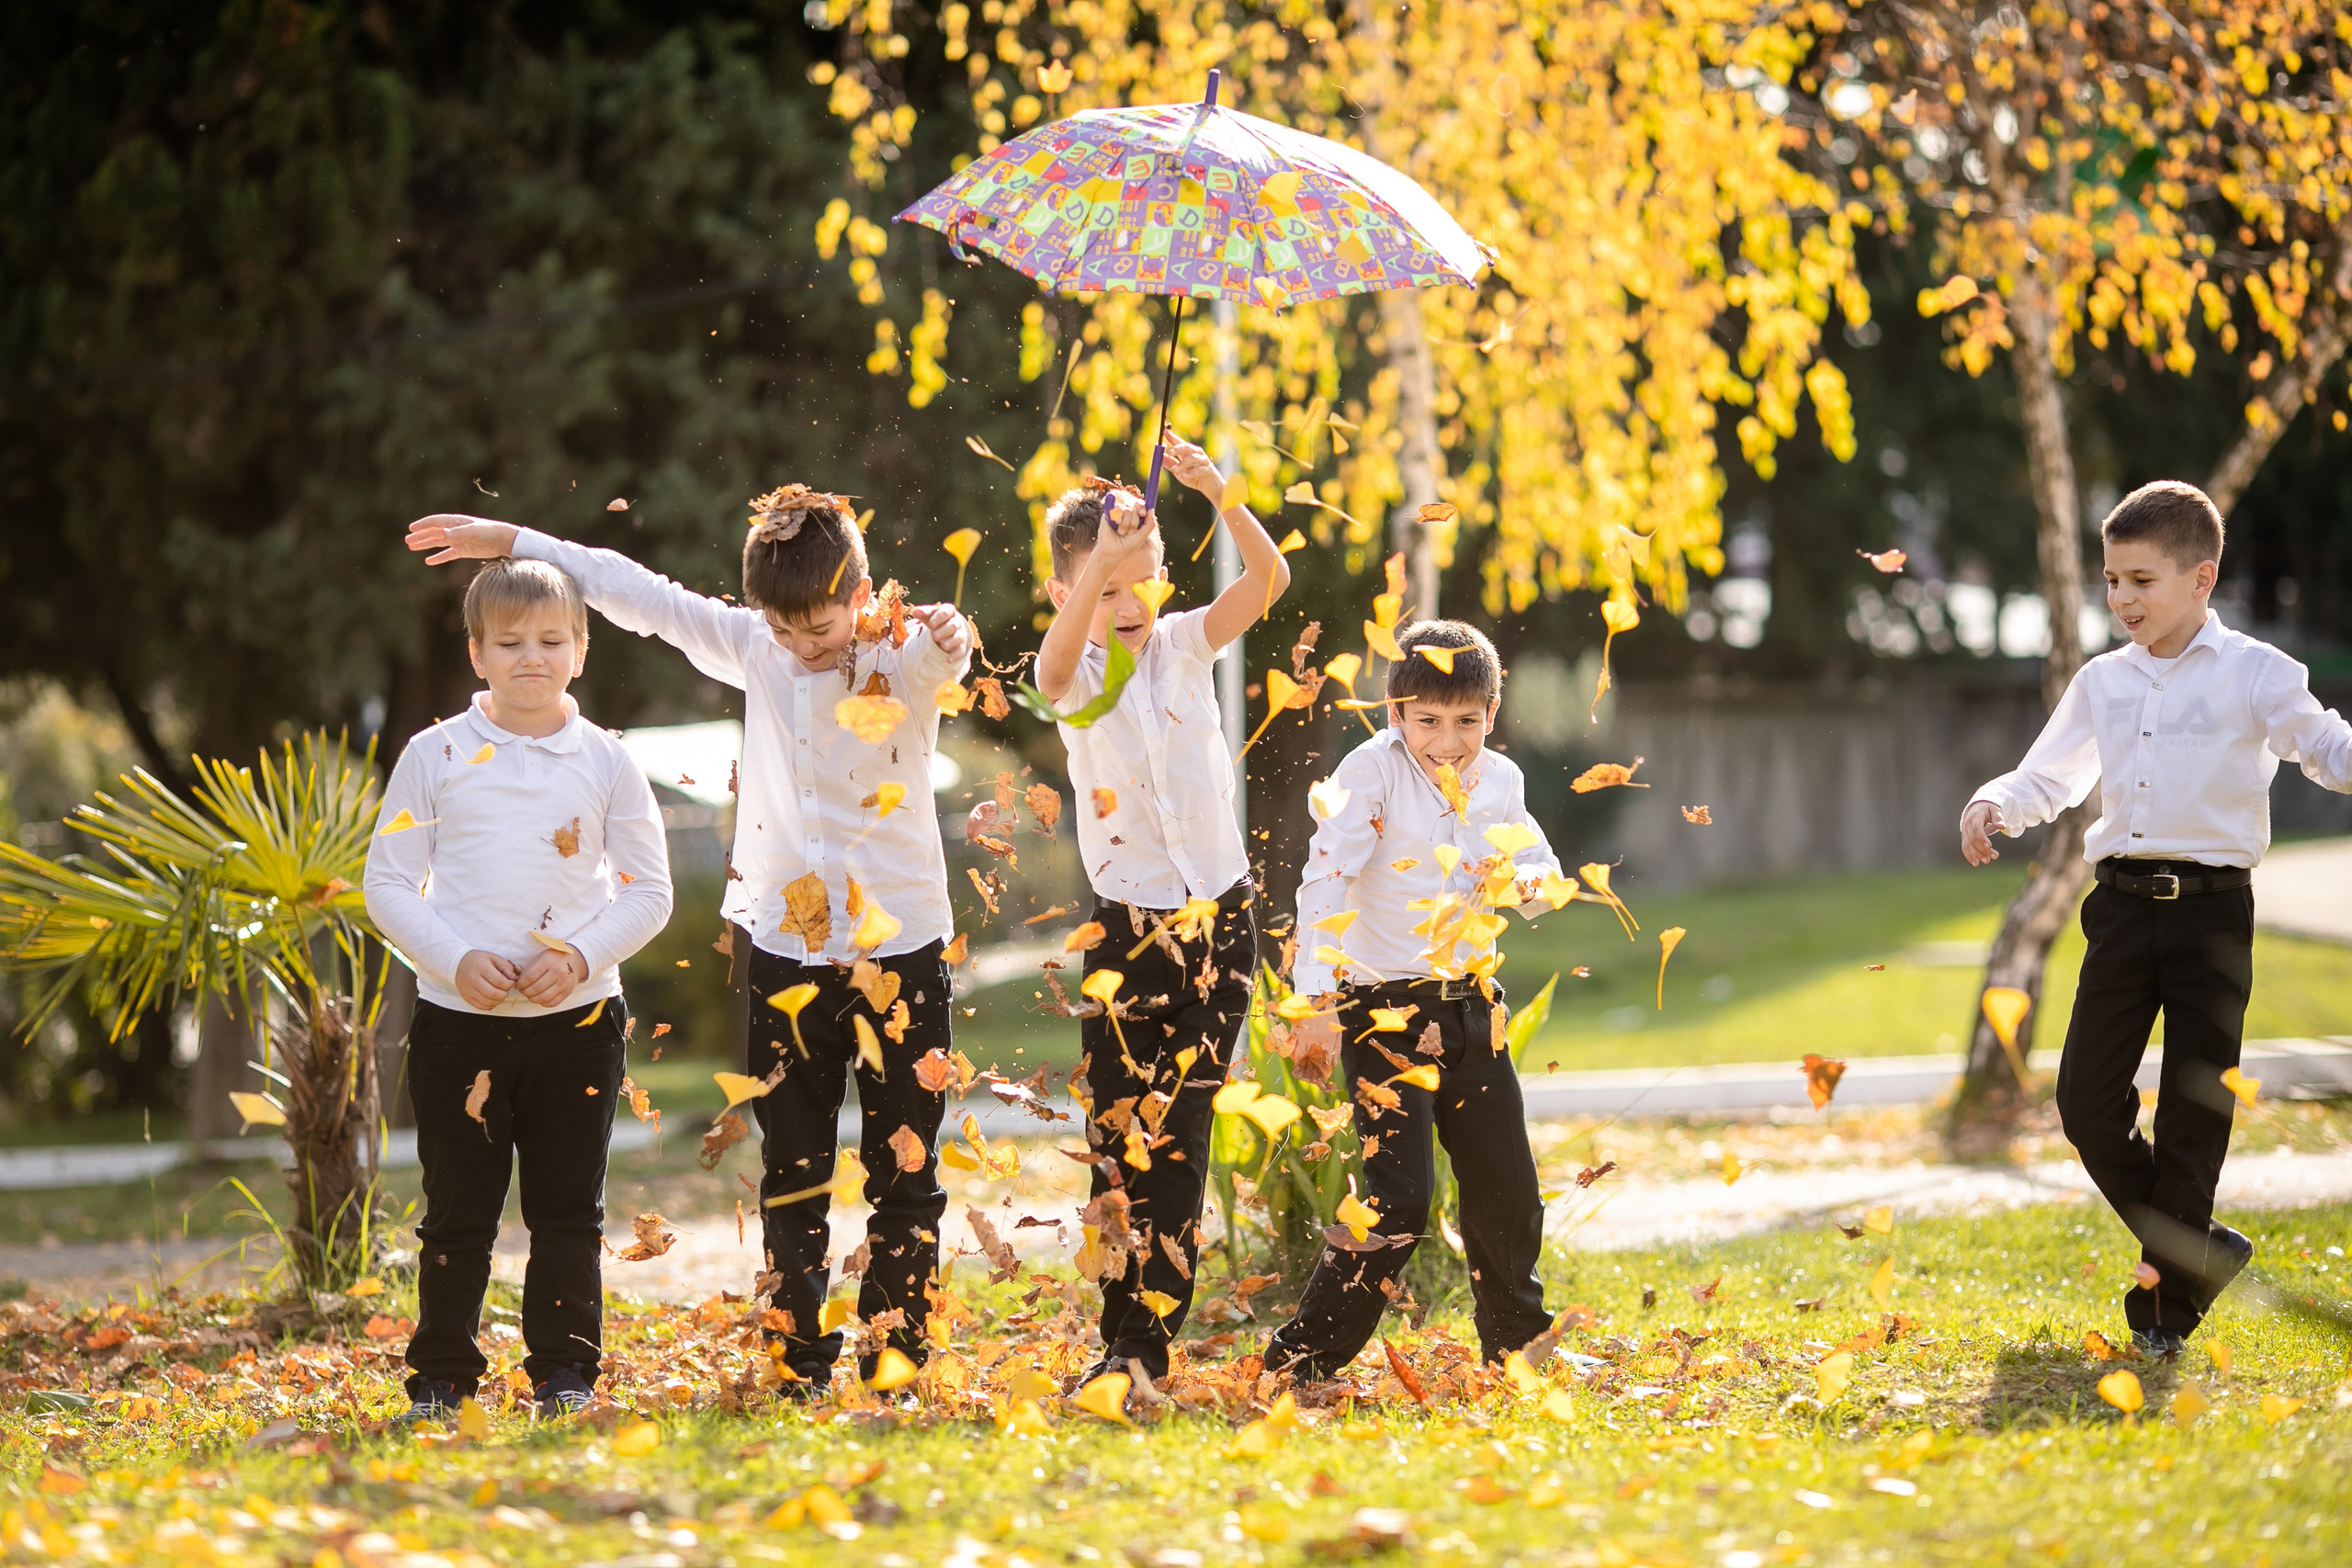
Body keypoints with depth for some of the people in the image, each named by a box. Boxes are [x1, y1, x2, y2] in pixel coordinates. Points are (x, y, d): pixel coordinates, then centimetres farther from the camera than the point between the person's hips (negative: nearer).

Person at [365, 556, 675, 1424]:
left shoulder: (605, 761, 3)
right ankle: (439, 1381, 14)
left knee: (568, 1213, 5)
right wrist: (457, 960, -12)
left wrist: (582, 956, -11)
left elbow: (648, 890, 5)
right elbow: (387, 884, 2)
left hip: (577, 1017, 1)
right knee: (458, 1213, 5)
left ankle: (565, 1376, 15)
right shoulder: (436, 756, 1)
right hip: (458, 1018, -1)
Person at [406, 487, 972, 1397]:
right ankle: (798, 1372, 10)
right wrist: (508, 540, 13)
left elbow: (944, 649, -32)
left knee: (905, 1172, 3)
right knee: (792, 1176, 5)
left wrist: (945, 637, -57)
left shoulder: (907, 658, -9)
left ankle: (897, 1368, 9)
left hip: (901, 948, -4)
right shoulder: (754, 649, 4)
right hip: (787, 949, 4)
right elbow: (638, 594, 10)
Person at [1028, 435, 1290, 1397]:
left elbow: (1269, 578, -11)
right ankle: (1123, 1338, 5)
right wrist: (1100, 563, -42)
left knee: (1179, 1138, 1)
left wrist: (1218, 494, -27)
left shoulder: (1186, 645, 3)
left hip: (1220, 920, 1)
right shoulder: (1078, 675, -3)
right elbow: (1056, 665, -28)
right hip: (1129, 930, -1)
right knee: (1119, 1140, -2)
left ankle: (1148, 1345, 4)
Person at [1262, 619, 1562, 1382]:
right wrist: (1318, 1004, -25)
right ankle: (1300, 1358, -5)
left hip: (1470, 1005, 6)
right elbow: (1325, 883, -18)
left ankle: (1517, 1346, 32)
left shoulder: (1500, 781, 5)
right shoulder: (1373, 770, -13)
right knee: (1399, 1200, -14)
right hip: (1386, 1010, -6)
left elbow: (1543, 868, 20)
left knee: (1507, 1190, 12)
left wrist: (1521, 879, -6)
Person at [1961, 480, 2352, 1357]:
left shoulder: (2252, 673, -1)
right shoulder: (2103, 683, 13)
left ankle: (2170, 1300, 12)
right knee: (2086, 1099, -2)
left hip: (2211, 909, -4)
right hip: (2123, 903, 4)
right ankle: (2198, 1249, 18)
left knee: (2192, 1111, -1)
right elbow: (2048, 777, 20)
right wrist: (1994, 806, 0)